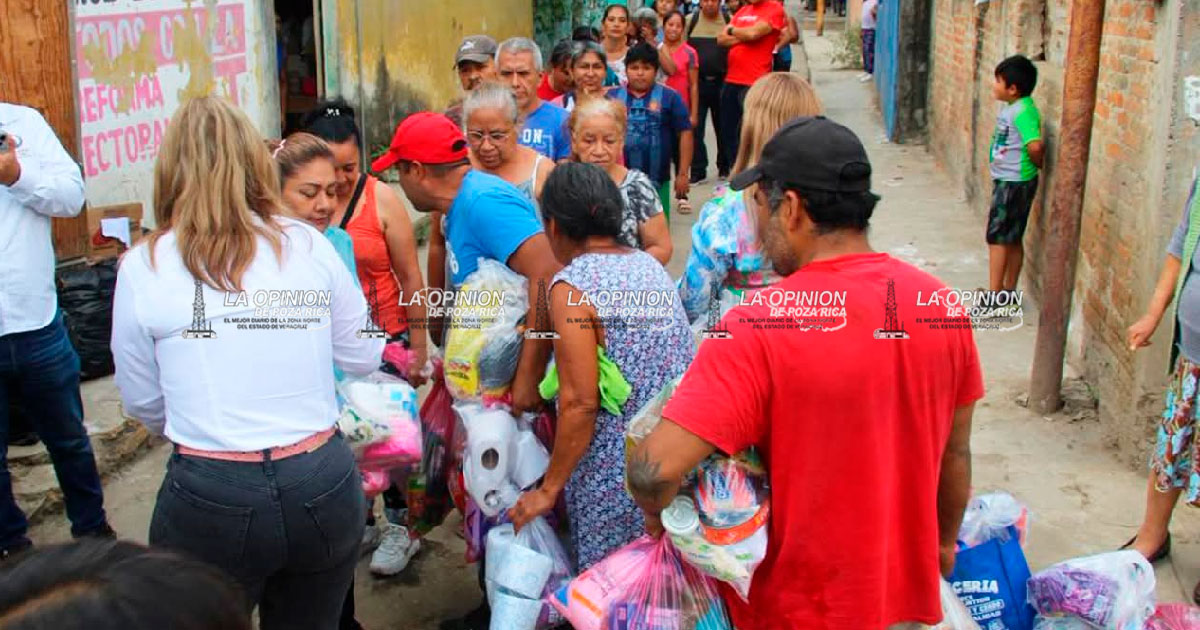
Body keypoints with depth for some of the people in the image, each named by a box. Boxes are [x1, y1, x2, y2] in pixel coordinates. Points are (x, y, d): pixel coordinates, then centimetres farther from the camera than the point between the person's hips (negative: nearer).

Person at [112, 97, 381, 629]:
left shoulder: (144, 266, -5)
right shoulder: (309, 245, -2)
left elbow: (142, 403, 5)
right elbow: (364, 359, 7)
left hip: (210, 497, -2)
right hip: (324, 486, 2)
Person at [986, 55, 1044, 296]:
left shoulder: (1023, 111, -21)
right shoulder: (1013, 107, 9)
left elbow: (1035, 145, -33)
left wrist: (1038, 163, -15)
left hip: (1014, 183, -10)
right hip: (1007, 181, 10)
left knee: (998, 238, -4)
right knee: (1012, 239, 16)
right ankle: (1008, 291, 25)